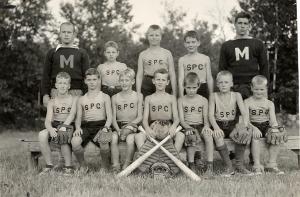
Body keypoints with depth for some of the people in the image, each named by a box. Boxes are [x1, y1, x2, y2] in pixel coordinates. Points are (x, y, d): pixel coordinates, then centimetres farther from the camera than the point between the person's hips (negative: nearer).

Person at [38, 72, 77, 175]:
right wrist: (50, 129, -26)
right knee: (42, 134, -28)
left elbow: (72, 115, -11)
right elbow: (48, 120, -1)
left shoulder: (74, 99, 7)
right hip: (54, 126, 3)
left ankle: (68, 166, -18)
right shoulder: (52, 102, 12)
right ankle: (49, 165, -16)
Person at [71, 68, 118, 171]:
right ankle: (83, 166, -5)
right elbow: (78, 118, 13)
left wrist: (106, 127, -16)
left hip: (100, 125, -2)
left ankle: (105, 167, -5)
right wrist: (78, 128, -9)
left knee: (103, 143, -36)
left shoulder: (104, 97, 13)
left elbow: (109, 117, 5)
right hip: (85, 126, 2)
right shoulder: (81, 99, 20)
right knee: (75, 141, -32)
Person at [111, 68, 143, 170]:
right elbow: (113, 118, 6)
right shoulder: (115, 97, 12)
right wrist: (118, 130, -13)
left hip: (133, 125, -2)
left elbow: (140, 117, 1)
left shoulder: (138, 96, 7)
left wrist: (130, 125, -16)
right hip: (119, 126, 2)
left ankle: (126, 165, -19)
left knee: (130, 140, -32)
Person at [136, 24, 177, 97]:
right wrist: (138, 94, 1)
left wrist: (174, 93, 3)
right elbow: (139, 75, 8)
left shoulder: (167, 53, 7)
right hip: (147, 86, 0)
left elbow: (172, 74, 7)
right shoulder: (143, 54, 8)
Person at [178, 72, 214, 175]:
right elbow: (181, 119, 0)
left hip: (200, 125, 1)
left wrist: (206, 126, -16)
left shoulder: (203, 100, 11)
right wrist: (188, 127, -19)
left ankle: (210, 166, -32)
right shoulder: (181, 100, 7)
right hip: (187, 126, -1)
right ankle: (191, 165, -27)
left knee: (208, 135, -33)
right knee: (191, 137, -36)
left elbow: (206, 118, 7)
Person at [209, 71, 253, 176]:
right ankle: (229, 167, -30)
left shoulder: (236, 95, 5)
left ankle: (239, 165, -22)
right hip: (219, 125, -1)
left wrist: (244, 126, -23)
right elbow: (211, 115, -6)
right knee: (217, 135, -35)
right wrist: (216, 128, -25)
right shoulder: (214, 96, 3)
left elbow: (244, 113, -4)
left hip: (233, 125, 1)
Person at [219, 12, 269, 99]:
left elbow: (264, 67, 9)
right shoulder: (226, 46, 12)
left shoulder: (258, 44, 11)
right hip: (233, 88, 0)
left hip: (253, 88, 0)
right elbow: (221, 70, 11)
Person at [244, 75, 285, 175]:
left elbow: (273, 120, 2)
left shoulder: (269, 103, 11)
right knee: (255, 136, -35)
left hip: (266, 126, 3)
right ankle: (257, 166, -29)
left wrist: (275, 126, -22)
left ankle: (272, 164, -18)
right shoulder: (247, 102, 3)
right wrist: (254, 128, -26)